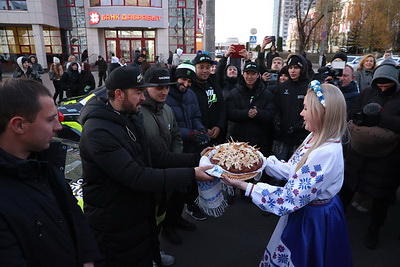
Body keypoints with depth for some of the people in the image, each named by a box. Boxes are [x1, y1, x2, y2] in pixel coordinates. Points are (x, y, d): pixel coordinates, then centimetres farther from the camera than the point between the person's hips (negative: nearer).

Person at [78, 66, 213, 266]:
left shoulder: (130, 119, 5)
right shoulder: (98, 131, -26)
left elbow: (155, 157, 3)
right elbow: (137, 177, -31)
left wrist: (196, 159, -7)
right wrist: (191, 174, -30)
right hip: (114, 230, -8)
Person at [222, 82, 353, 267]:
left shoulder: (326, 153, -33)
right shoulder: (316, 137, -4)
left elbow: (289, 199, -31)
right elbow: (292, 170, 4)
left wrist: (244, 186, -30)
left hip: (314, 220, -8)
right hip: (304, 211, 8)